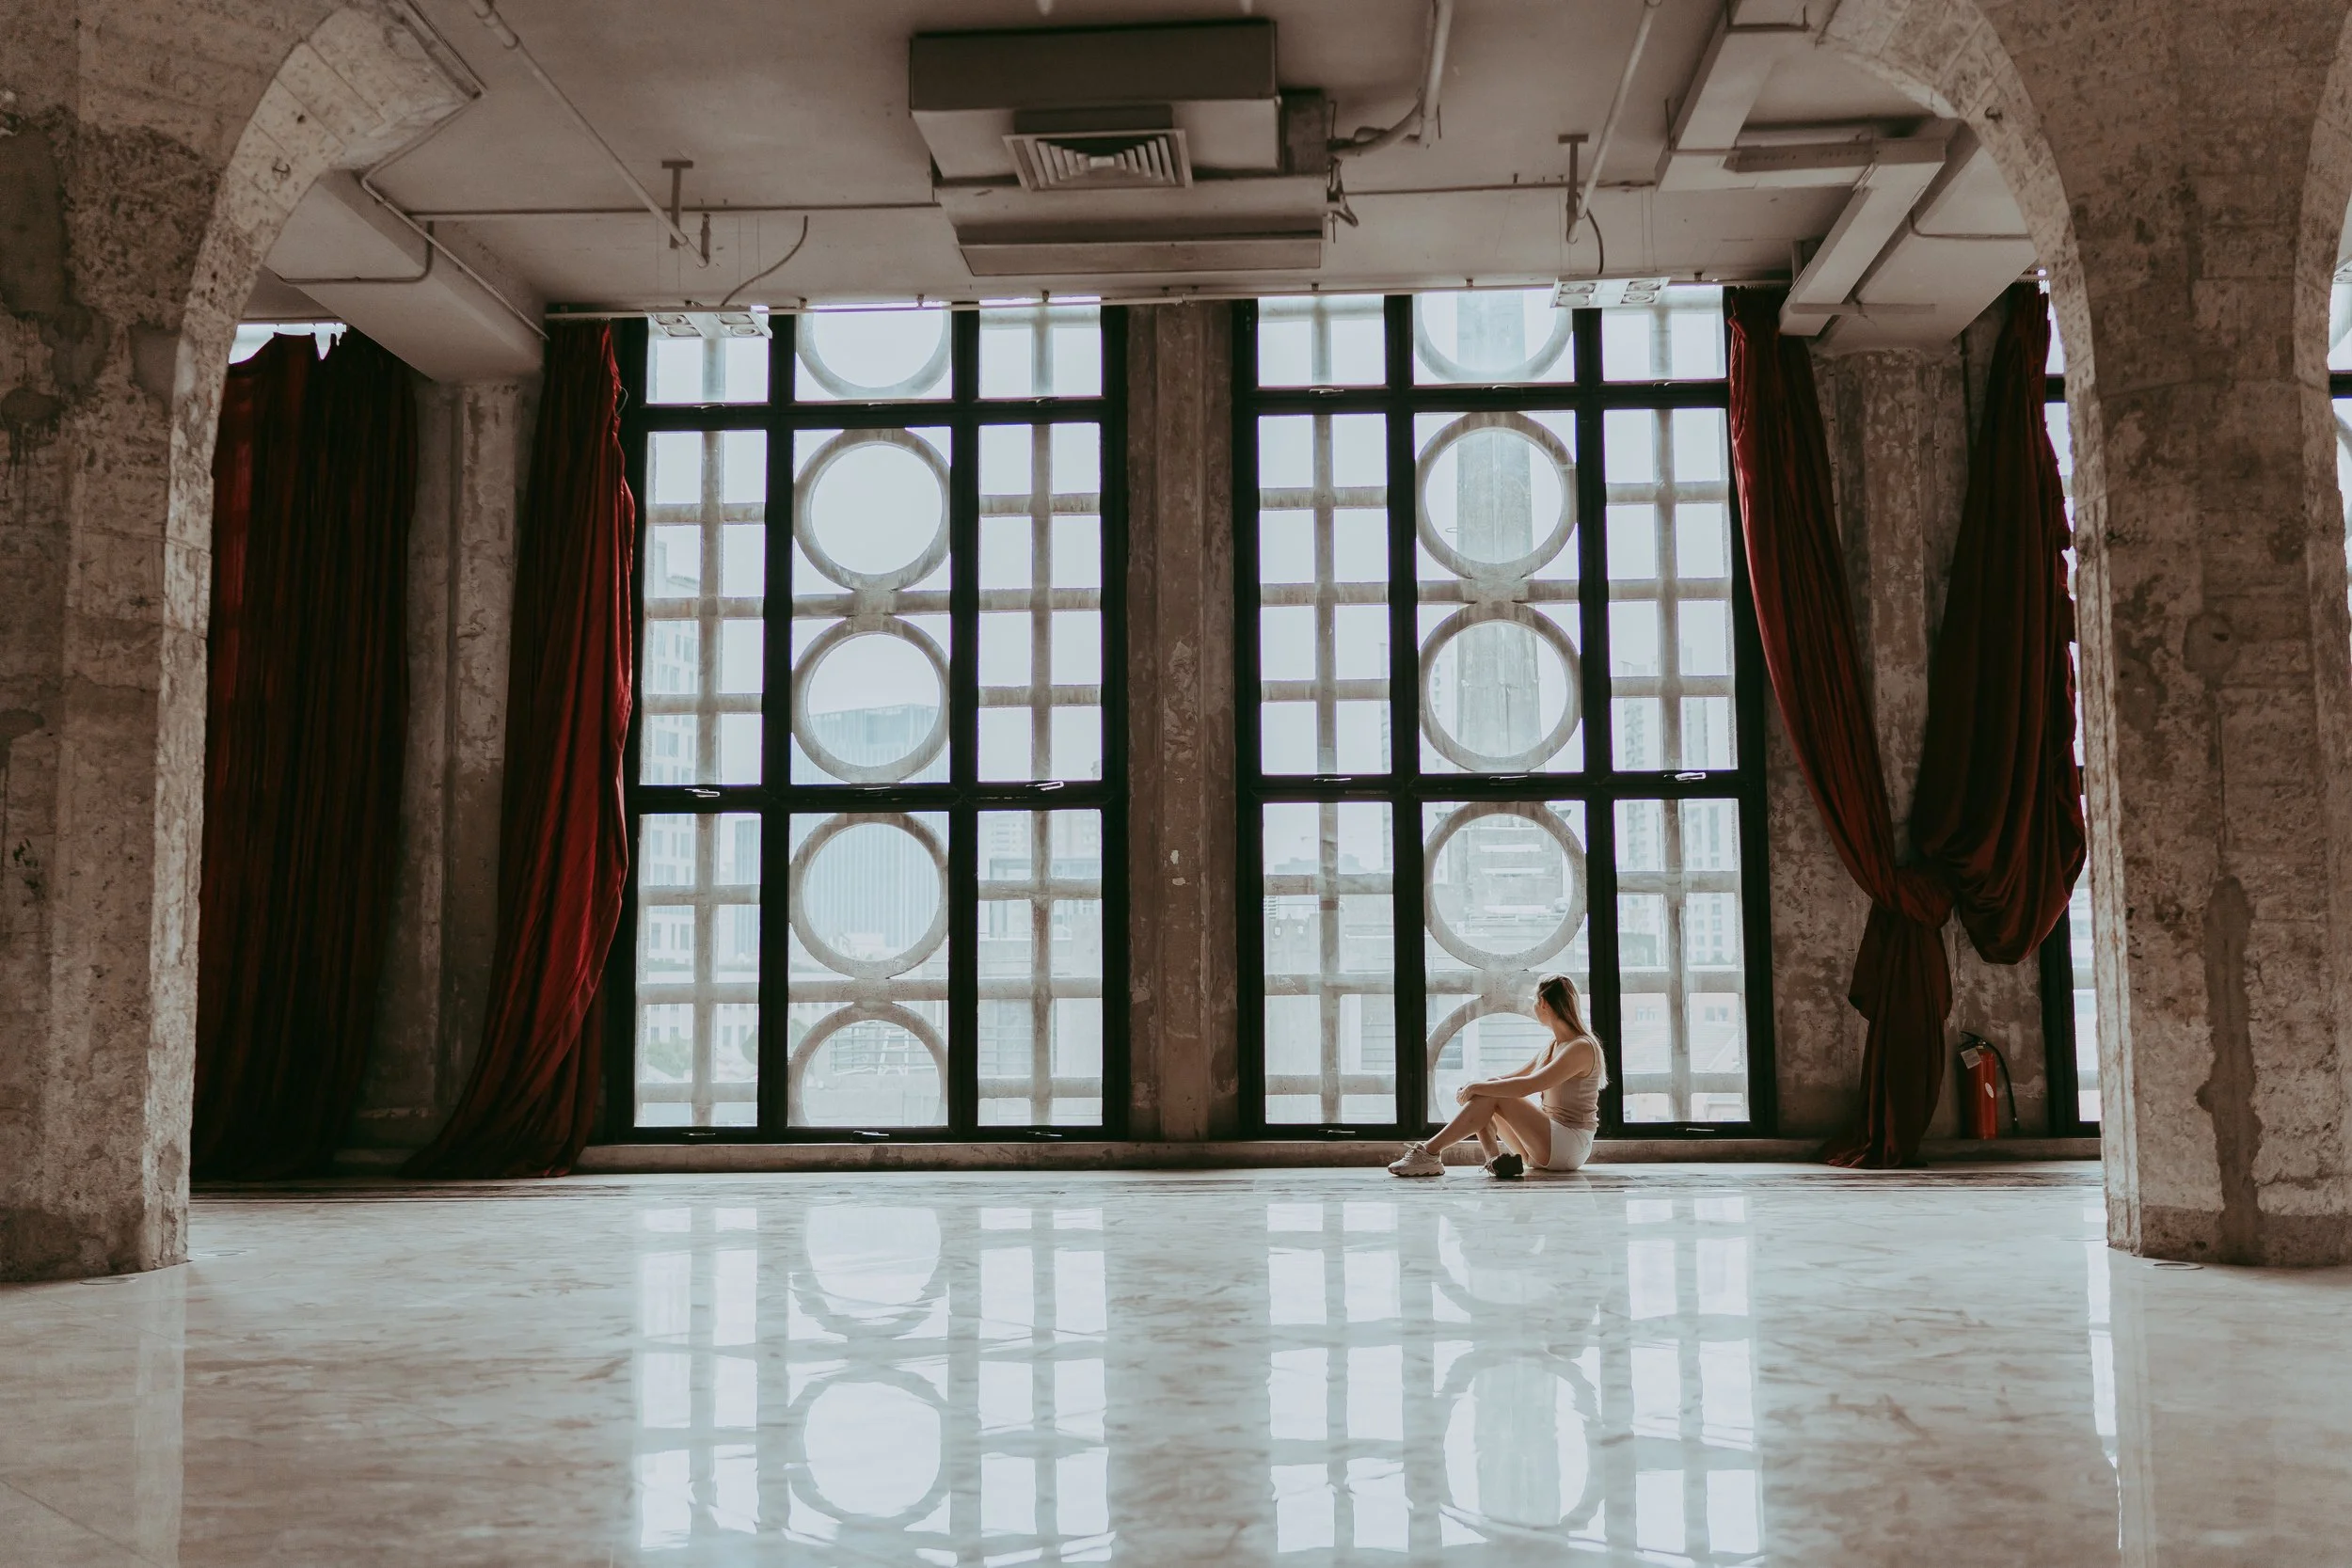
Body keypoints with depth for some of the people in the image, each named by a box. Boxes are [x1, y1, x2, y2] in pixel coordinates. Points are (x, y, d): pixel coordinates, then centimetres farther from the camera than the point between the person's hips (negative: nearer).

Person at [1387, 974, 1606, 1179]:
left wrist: (1478, 1087, -19)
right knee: (1488, 1091, 1)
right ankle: (1494, 1156, -23)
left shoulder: (1582, 1048, -15)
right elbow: (1512, 1079, 15)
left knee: (1492, 1096, -20)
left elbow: (1527, 1086, -25)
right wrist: (1472, 1086, -2)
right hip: (1547, 1145, 9)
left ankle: (1429, 1152, -20)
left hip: (1570, 1148, -9)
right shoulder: (1551, 1048, 17)